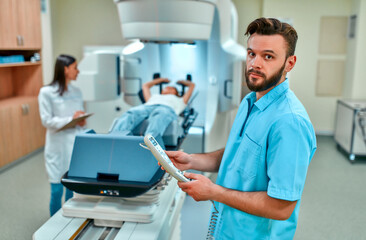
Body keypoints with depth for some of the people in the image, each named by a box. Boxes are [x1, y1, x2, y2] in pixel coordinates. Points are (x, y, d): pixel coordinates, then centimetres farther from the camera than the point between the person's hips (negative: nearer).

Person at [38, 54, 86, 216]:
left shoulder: (76, 92, 10)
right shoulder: (46, 92, -6)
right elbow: (46, 120, -10)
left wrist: (82, 121, -6)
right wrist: (70, 119, -19)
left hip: (76, 145, 5)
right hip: (58, 147, -5)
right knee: (57, 190, 2)